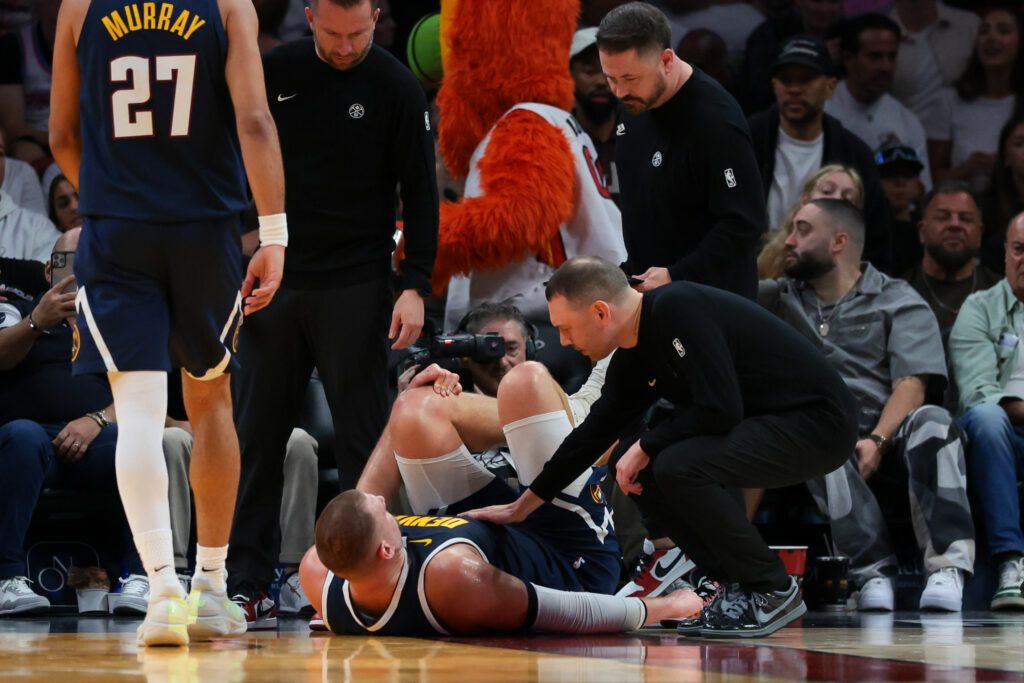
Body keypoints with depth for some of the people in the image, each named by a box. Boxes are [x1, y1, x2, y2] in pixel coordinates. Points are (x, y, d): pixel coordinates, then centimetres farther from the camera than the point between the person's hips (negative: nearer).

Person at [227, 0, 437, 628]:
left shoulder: (396, 88, -4)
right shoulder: (274, 73, 4)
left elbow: (420, 192, -3)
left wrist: (415, 286, -12)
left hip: (356, 287, -3)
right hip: (273, 279, 3)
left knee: (363, 435, -2)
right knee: (259, 433, 3)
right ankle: (248, 582, 7)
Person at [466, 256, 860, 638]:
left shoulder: (678, 310, -21)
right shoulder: (634, 359, 6)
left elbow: (720, 409, -27)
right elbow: (593, 434, 17)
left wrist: (645, 448, -13)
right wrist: (521, 508, 20)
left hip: (818, 423, -10)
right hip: (767, 422, 10)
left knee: (678, 466, -25)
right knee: (644, 473, 5)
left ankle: (772, 592, -10)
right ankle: (739, 586, 8)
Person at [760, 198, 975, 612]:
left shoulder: (898, 302, 10)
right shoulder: (779, 298, 23)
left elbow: (912, 385, -4)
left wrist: (876, 440, -20)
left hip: (888, 437, -1)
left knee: (931, 422, -34)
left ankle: (946, 567, -45)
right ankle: (873, 570, -41)